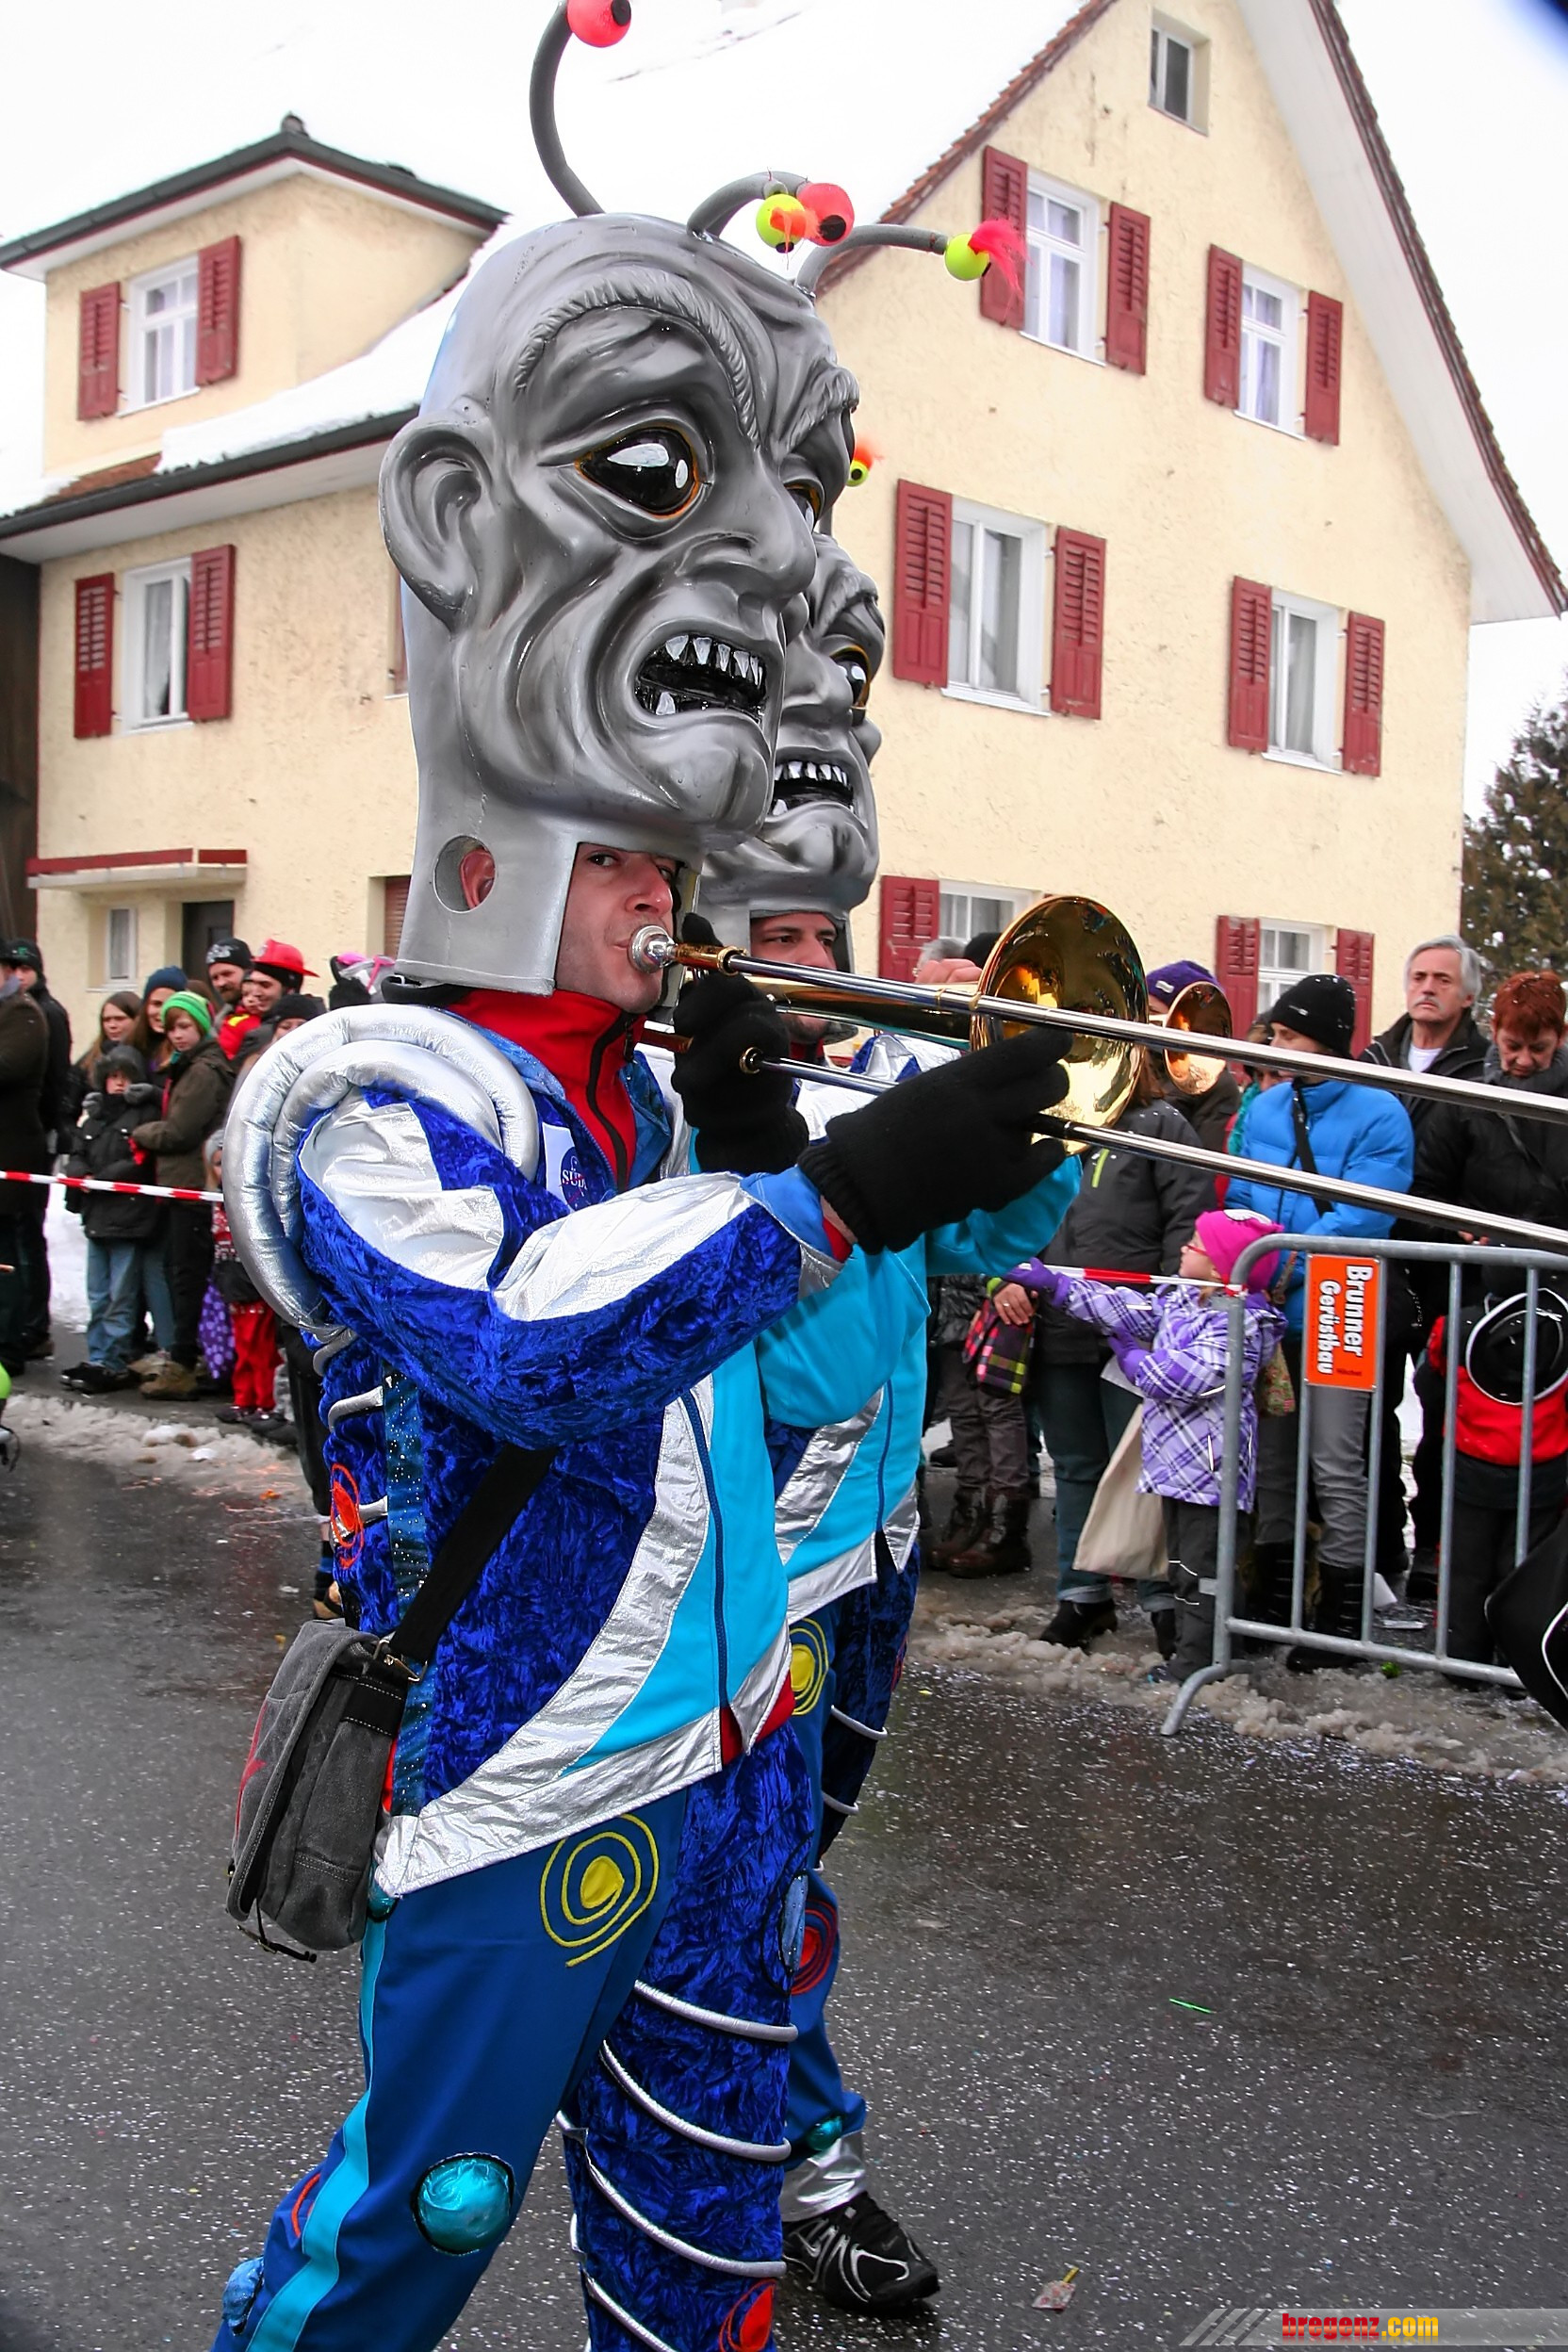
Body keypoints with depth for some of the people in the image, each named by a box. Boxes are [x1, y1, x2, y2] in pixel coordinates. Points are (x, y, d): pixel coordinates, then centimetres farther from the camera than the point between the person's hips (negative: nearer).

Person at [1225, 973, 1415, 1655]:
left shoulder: (1379, 1116, -9)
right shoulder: (1265, 1108, 10)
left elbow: (1359, 1219, -18)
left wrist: (1279, 1266, -21)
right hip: (1264, 1316, 6)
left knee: (1337, 1470, -1)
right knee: (1270, 1464, 13)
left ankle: (1341, 1616, 9)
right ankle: (1274, 1602, 24)